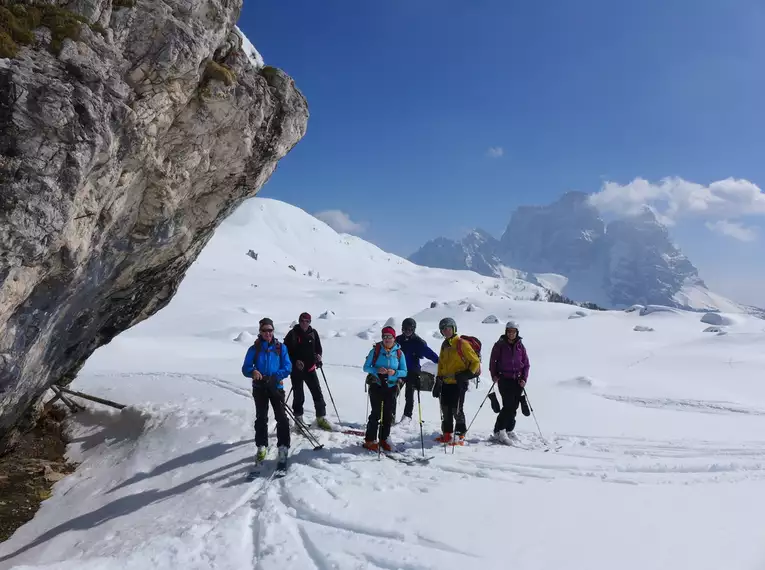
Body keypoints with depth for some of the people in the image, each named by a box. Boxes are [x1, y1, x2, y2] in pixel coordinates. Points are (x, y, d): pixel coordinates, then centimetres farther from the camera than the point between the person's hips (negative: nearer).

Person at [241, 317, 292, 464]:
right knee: (261, 418, 11)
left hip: (276, 387, -1)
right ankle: (261, 447, 23)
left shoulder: (280, 348, -1)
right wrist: (253, 372, -27)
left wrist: (273, 376, -20)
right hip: (259, 388, 1)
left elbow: (287, 368, -5)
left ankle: (283, 447, 1)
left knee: (281, 417, -7)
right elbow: (245, 369, -4)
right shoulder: (254, 349, -1)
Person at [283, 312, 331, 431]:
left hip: (310, 368, 3)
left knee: (317, 393, 0)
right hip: (296, 370, -3)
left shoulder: (313, 333, 4)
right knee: (299, 396, 3)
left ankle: (321, 418, 11)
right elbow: (286, 351, -6)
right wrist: (295, 361, -17)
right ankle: (298, 419, 18)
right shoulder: (292, 334, -7)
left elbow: (318, 347, 15)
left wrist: (318, 356, -5)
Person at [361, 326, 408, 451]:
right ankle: (370, 440, 5)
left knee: (388, 415, 8)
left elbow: (404, 372, 3)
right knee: (376, 413, -5)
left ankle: (384, 439, 22)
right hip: (376, 386, -3)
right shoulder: (375, 350, -4)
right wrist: (377, 370, -21)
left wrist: (394, 372, -17)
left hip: (391, 387, 3)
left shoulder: (399, 353, 1)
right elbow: (366, 367, -3)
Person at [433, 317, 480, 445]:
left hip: (459, 383, -7)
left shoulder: (462, 344, -9)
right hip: (446, 382, 7)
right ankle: (447, 434, 20)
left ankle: (460, 435, 7)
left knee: (457, 410, -4)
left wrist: (467, 374, -15)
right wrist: (438, 380, 17)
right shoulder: (444, 345, 14)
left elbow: (475, 361, -7)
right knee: (445, 410, 10)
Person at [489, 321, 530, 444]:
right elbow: (493, 361, 5)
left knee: (514, 406, 5)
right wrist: (494, 375, -7)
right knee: (508, 405, -13)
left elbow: (526, 364, 11)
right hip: (504, 379, -3)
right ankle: (499, 431, -7)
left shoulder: (520, 346, 7)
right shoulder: (500, 345, -1)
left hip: (517, 381, 3)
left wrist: (524, 378, -1)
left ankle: (509, 430, 19)